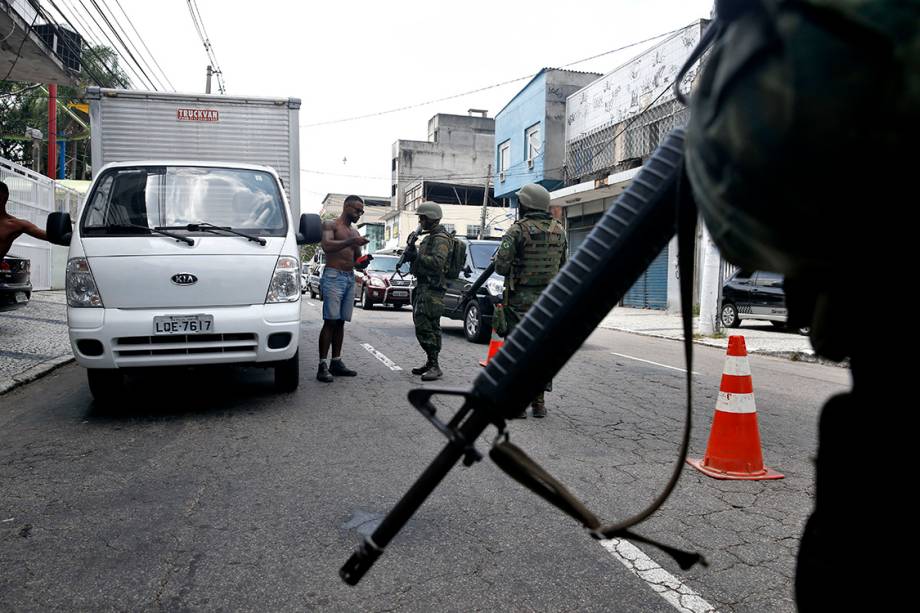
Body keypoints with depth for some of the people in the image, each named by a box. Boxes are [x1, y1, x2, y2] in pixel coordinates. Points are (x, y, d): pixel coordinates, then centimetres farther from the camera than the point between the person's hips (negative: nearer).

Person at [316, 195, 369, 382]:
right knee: (330, 321, -12)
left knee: (340, 322, 7)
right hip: (333, 276, -7)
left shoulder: (354, 232, 21)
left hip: (350, 278, 7)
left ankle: (336, 362, 10)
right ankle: (322, 365, -12)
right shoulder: (330, 225, 0)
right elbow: (326, 246, -19)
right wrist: (351, 242, -28)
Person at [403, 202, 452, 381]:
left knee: (428, 327, -13)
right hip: (423, 286, 10)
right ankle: (430, 362, 19)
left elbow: (437, 262, -25)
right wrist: (412, 252, 4)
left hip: (432, 289, -10)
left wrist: (417, 256, -19)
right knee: (422, 326, 12)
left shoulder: (441, 239, -11)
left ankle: (434, 367, -10)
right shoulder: (429, 237, 22)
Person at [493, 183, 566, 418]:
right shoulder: (559, 231, 6)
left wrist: (498, 259, 6)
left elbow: (501, 266, -15)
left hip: (520, 300, -5)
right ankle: (539, 403, 18)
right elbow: (562, 265, 12)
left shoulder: (519, 230, -12)